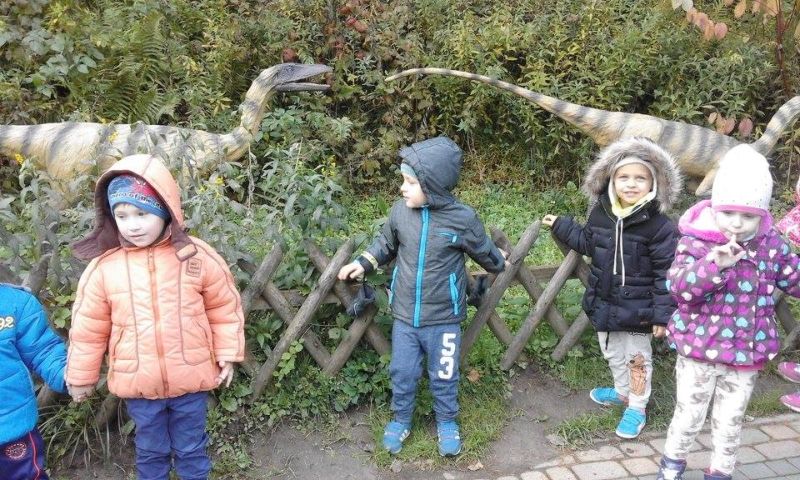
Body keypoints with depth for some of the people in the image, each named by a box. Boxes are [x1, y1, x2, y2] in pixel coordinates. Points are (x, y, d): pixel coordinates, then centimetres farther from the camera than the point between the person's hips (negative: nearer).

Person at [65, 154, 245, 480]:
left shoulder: (197, 257, -11)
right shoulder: (103, 267, -9)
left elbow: (224, 308, -1)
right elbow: (88, 329, 0)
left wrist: (228, 354, -1)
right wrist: (81, 377, 7)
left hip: (191, 379, -1)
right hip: (137, 383, 1)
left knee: (191, 448, 19)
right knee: (150, 450, 22)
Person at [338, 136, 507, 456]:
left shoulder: (462, 218, -15)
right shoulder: (400, 211, -7)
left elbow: (483, 250, 5)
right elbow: (386, 244, 12)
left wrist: (499, 264, 22)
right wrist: (363, 264, 0)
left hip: (443, 318, -2)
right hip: (404, 315, 2)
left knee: (443, 376, 13)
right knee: (402, 373, 14)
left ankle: (447, 423, 37)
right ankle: (400, 420, 37)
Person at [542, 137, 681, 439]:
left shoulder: (658, 225, -21)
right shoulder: (600, 213, -6)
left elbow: (666, 273, -16)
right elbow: (587, 243, 14)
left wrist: (662, 314, -16)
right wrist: (560, 226, 13)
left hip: (638, 309, -5)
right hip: (604, 303, 6)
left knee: (637, 358, 12)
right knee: (612, 353, 23)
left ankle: (637, 408, 29)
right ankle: (622, 392, 47)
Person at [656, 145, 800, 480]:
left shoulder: (772, 245, -4)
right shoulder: (696, 241, -16)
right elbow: (679, 287, -27)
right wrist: (714, 264, -41)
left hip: (746, 353, 3)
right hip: (700, 350, -3)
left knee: (729, 423, 18)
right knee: (689, 416, 13)